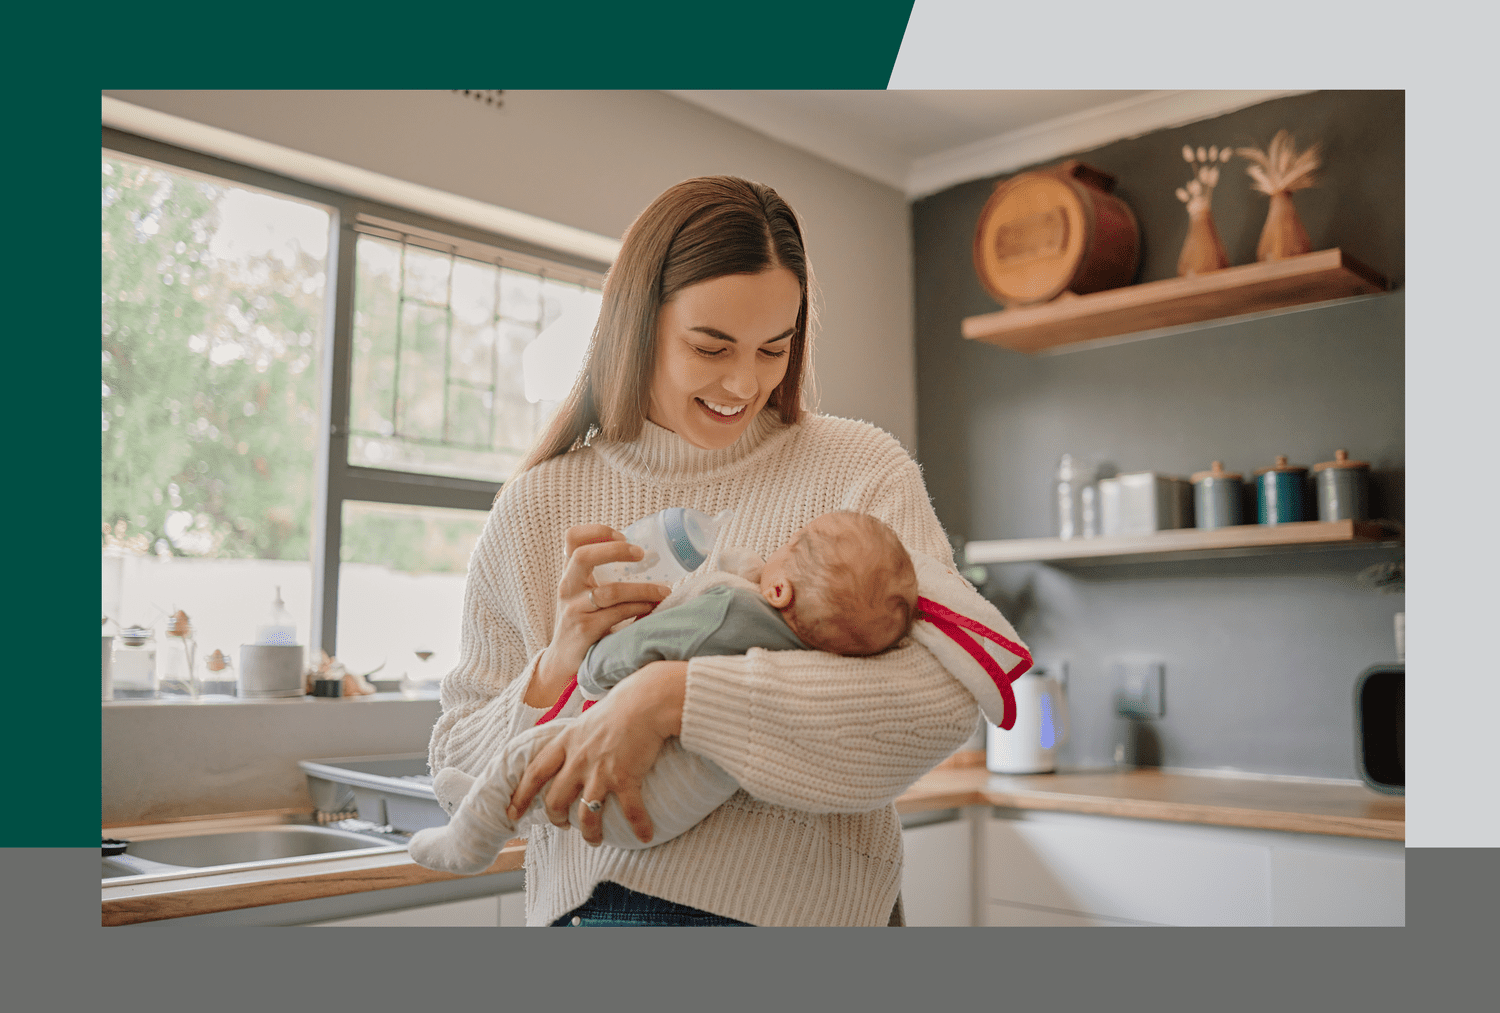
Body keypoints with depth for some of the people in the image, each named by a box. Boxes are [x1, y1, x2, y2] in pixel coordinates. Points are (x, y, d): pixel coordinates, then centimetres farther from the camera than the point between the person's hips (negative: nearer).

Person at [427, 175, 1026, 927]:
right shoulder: (535, 510, 3)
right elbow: (456, 756, 7)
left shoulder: (857, 470, -3)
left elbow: (944, 691, -17)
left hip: (787, 901, -2)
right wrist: (554, 672, -13)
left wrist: (672, 696, -22)